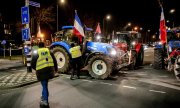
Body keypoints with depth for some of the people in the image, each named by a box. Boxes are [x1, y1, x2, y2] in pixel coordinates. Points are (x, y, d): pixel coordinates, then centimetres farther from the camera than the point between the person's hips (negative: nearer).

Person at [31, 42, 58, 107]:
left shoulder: (36, 53, 6)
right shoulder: (49, 51, 11)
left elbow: (32, 64, 4)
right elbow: (54, 61, 9)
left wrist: (36, 69, 25)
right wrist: (56, 69, 23)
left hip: (41, 70, -3)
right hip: (49, 69, 3)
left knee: (44, 85, 3)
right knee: (45, 84, 22)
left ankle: (45, 101, 0)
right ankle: (44, 97, 32)